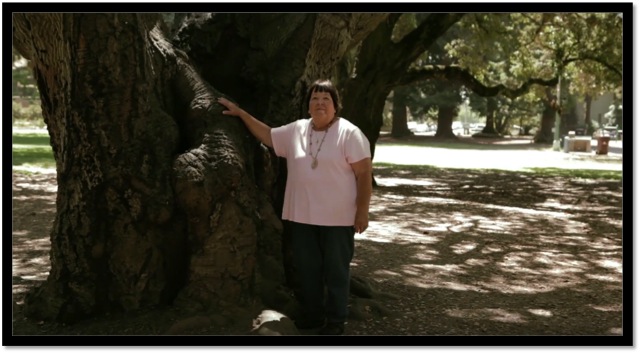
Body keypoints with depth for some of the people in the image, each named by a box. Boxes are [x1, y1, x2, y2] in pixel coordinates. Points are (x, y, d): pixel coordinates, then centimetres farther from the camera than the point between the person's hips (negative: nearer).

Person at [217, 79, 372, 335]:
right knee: (307, 267, 13)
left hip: (337, 217, -5)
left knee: (336, 269, 4)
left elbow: (364, 173, -10)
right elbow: (267, 135, 20)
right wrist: (240, 113, 15)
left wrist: (362, 211, -14)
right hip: (302, 215, 6)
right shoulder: (296, 130, 8)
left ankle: (336, 320, 15)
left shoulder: (349, 133, -8)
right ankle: (313, 314, 27)